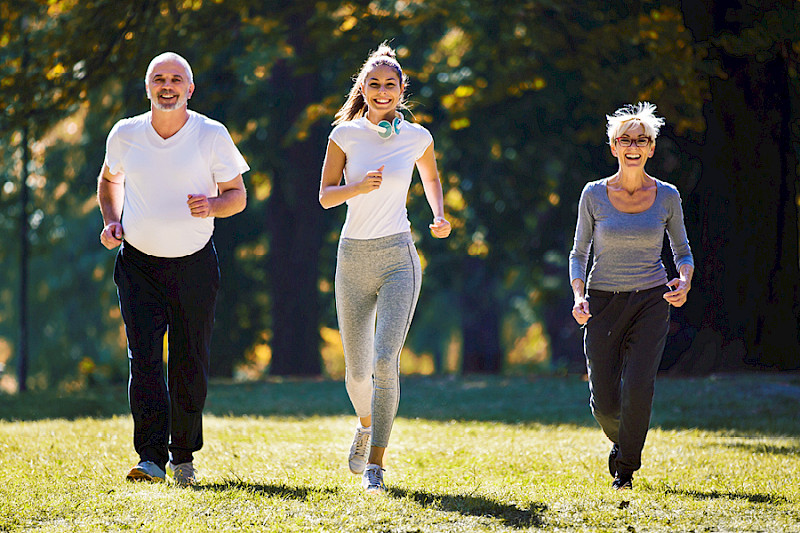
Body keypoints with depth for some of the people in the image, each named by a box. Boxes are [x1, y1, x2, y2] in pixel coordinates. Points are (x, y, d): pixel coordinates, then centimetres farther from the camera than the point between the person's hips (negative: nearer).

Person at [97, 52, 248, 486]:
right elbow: (109, 179, 19)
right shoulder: (125, 134, 0)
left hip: (194, 265, 0)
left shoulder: (212, 136, -6)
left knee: (190, 364, 3)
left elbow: (237, 195, 1)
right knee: (144, 357, -13)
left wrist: (212, 205, -21)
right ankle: (151, 458, -18)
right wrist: (111, 221, 2)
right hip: (138, 263, 1)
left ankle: (183, 456, 19)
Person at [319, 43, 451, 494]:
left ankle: (375, 464, -16)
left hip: (398, 258, -2)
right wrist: (359, 187, -19)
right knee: (357, 369, 10)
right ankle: (366, 423, 44)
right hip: (353, 258, 2)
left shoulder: (417, 137, 2)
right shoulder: (345, 134, 1)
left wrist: (440, 216, 6)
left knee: (385, 361, -19)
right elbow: (325, 195, 0)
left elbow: (431, 176, 23)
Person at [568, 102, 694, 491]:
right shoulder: (594, 195, -3)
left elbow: (682, 251, 10)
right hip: (603, 302, 0)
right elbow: (579, 254, 5)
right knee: (605, 403, -4)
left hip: (651, 302, 0)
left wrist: (684, 283, -12)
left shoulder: (666, 196, 0)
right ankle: (621, 440, 32)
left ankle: (626, 466, 2)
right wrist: (578, 296, -12)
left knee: (638, 389, -19)